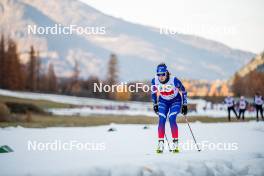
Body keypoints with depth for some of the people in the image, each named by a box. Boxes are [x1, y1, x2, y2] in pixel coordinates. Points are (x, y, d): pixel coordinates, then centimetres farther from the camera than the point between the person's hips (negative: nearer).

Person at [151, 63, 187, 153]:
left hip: (175, 101, -3)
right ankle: (160, 144, -10)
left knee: (172, 119, -21)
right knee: (161, 120, -15)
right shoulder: (154, 80, -20)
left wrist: (184, 105, -10)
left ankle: (175, 143, -14)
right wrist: (155, 104, 3)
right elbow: (154, 92, 2)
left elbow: (183, 91, -14)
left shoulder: (174, 80, -29)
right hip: (163, 102, 3)